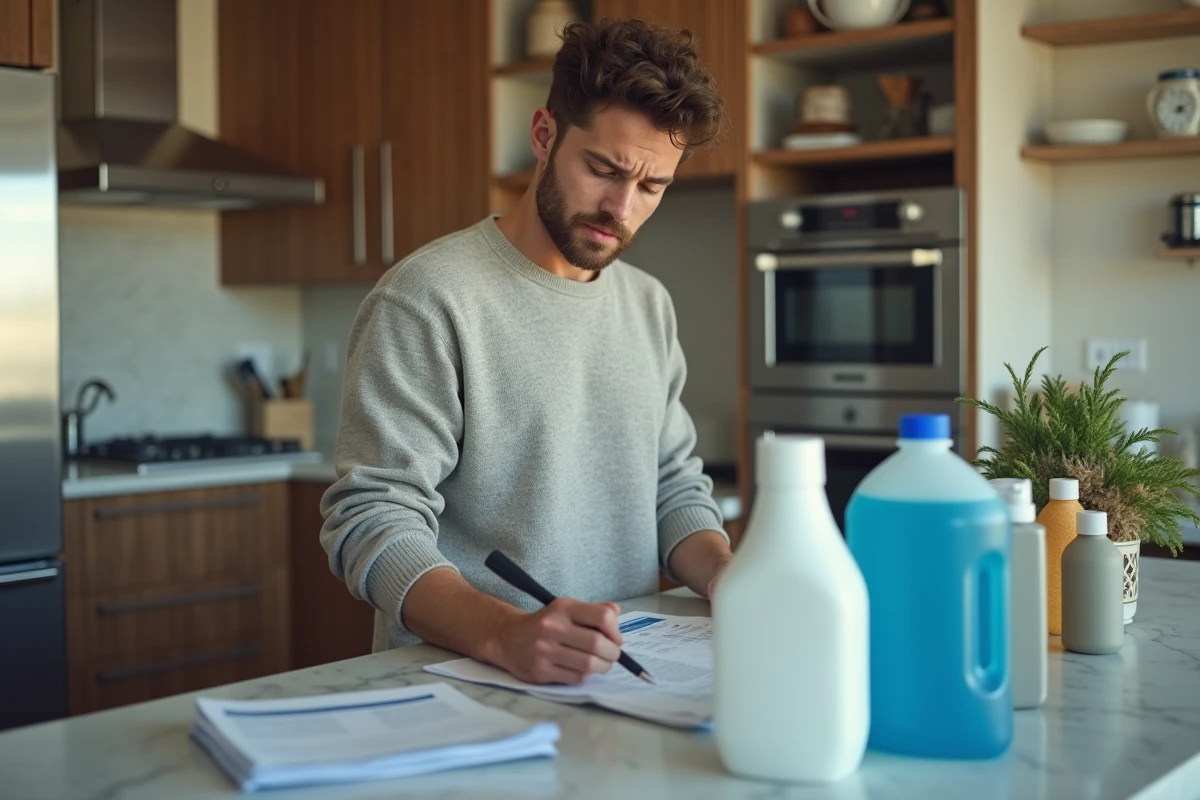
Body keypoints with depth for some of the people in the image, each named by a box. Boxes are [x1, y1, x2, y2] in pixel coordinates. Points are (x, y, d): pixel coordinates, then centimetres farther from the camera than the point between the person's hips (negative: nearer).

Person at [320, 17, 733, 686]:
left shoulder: (651, 306, 12)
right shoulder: (426, 300, -11)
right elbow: (374, 522, -16)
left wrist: (723, 570, -5)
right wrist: (505, 635, -32)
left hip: (626, 677, 4)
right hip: (459, 684, -4)